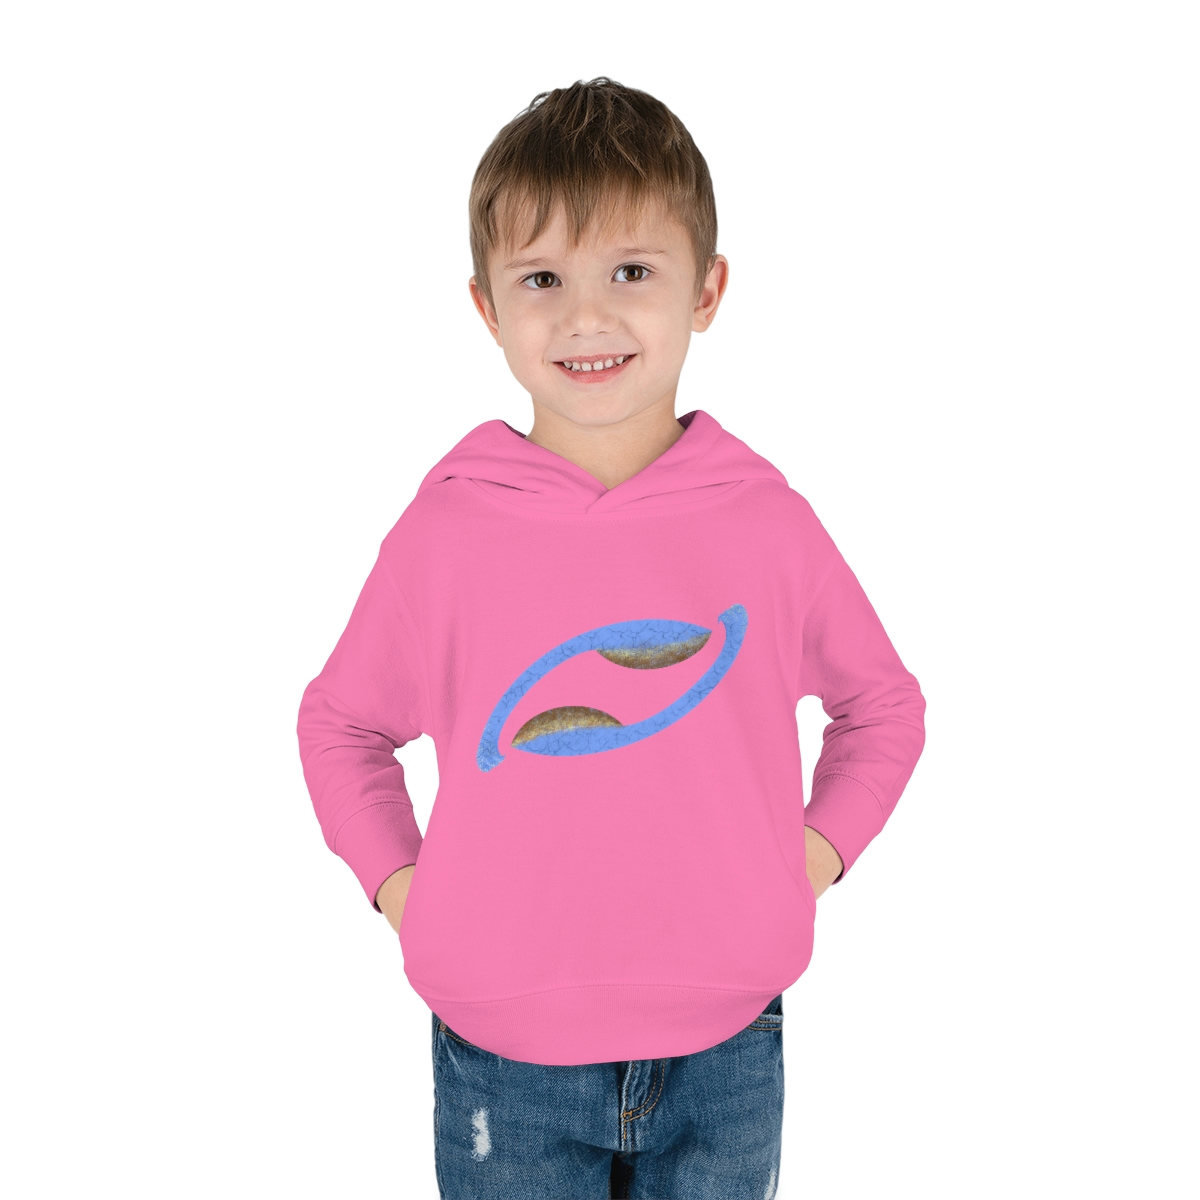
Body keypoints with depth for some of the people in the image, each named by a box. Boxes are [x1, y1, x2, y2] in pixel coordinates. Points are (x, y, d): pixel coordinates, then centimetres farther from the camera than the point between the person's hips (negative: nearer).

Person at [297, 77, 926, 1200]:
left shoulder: (771, 524, -6)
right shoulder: (442, 533, -9)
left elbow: (884, 701, 11)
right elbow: (340, 720, 8)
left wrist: (818, 849, -1)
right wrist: (397, 882, -2)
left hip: (723, 1062, 1)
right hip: (504, 1071, -1)